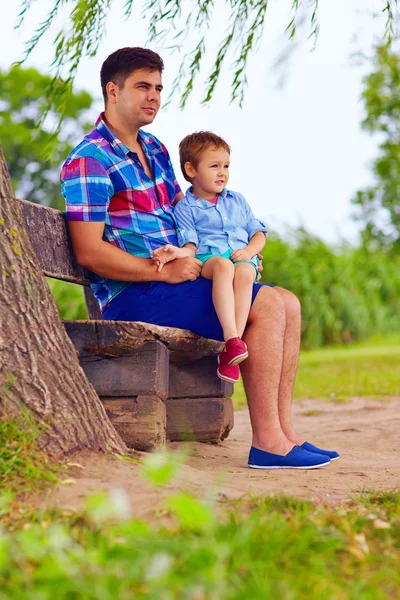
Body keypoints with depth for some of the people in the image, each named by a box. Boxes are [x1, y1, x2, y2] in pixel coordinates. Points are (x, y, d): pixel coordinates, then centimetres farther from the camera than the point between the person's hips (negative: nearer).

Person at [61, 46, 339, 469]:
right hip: (132, 295, -9)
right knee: (268, 305, -21)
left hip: (174, 281, 9)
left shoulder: (154, 149, 19)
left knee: (287, 304, 0)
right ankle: (267, 443, -19)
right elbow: (89, 252, -17)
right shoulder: (90, 160, -10)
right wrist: (164, 271, -19)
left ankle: (283, 432, -4)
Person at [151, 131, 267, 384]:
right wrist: (176, 253, -21)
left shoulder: (237, 201, 26)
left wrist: (249, 251, 0)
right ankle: (232, 338, -51)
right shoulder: (185, 208, 13)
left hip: (243, 259, 2)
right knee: (223, 265, -39)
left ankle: (231, 352, -43)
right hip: (206, 259, -2)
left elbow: (258, 233, 22)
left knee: (244, 272, -36)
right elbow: (191, 246, 3)